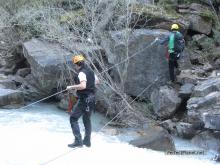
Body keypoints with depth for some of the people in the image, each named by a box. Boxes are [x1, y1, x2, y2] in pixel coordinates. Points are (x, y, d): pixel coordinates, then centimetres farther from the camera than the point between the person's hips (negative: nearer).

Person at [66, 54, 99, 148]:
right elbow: (97, 81, 26)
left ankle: (78, 141, -8)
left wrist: (71, 87, -22)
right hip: (91, 99, 9)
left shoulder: (82, 73, -18)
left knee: (73, 118, -2)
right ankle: (87, 141, 28)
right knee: (87, 119, 20)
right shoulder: (91, 71, 10)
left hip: (83, 100, -9)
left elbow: (83, 86, -32)